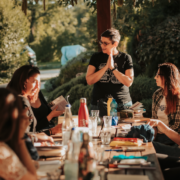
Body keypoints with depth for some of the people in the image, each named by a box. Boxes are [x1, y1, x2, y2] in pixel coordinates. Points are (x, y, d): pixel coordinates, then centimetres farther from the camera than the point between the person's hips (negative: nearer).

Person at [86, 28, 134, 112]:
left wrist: (113, 68, -14)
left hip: (122, 103, -1)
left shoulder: (125, 58, 1)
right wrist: (106, 67, -13)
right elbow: (89, 80, -5)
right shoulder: (96, 57, 5)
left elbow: (128, 82, -7)